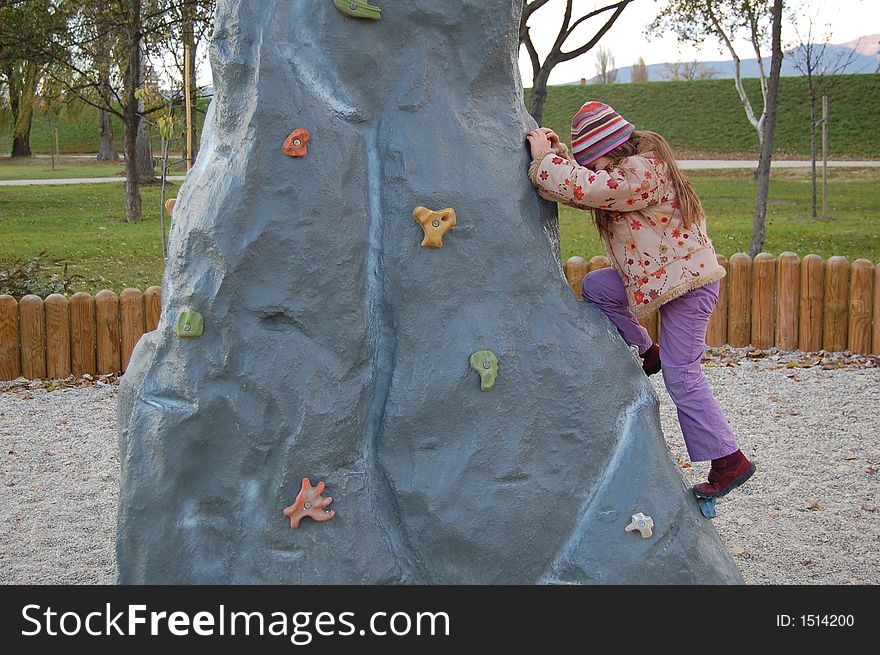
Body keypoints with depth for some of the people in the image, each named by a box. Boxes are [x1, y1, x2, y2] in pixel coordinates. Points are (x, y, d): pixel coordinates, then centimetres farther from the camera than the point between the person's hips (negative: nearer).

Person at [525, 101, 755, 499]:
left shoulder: (641, 172, -23)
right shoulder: (631, 165, 9)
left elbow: (583, 189, -33)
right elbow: (586, 188, 12)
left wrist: (545, 156, -21)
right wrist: (556, 151, -2)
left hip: (687, 281, -10)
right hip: (659, 276, 10)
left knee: (681, 376, -6)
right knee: (595, 286, 3)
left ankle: (728, 461, 3)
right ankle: (646, 353, 16)